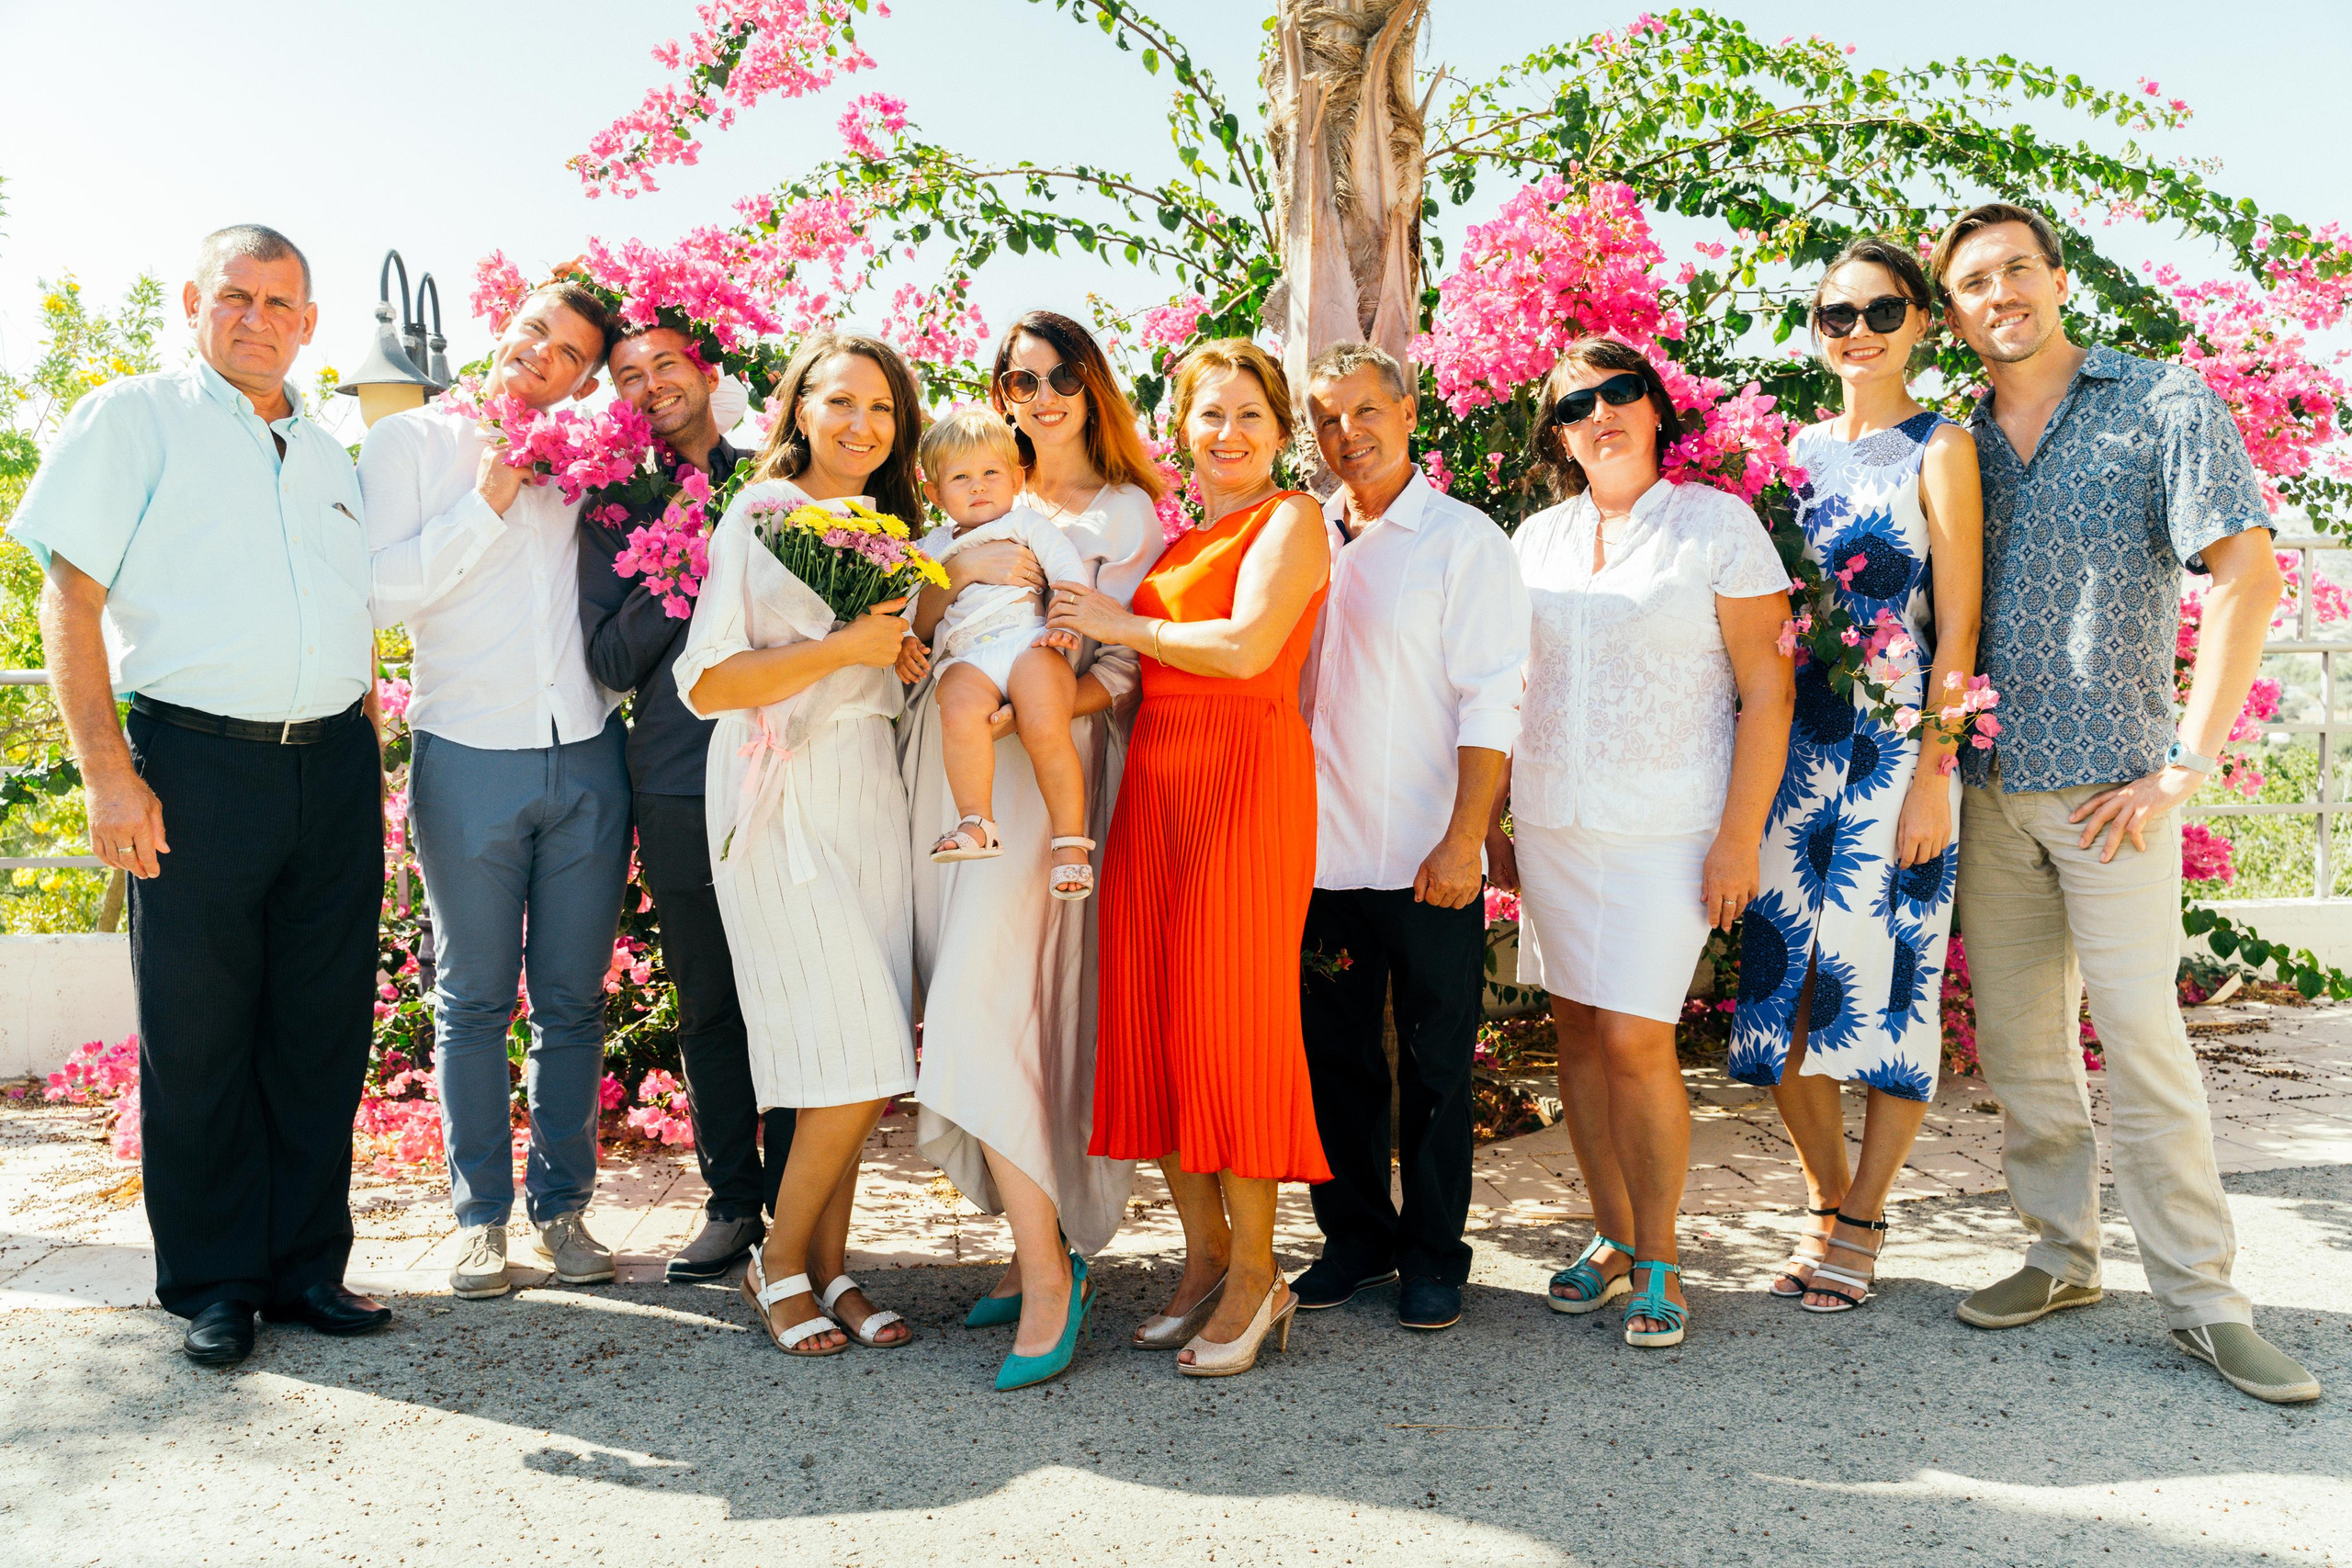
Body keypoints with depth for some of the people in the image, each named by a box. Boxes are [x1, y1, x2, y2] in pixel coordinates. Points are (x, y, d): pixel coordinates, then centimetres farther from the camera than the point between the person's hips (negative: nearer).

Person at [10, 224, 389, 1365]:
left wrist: (366, 758, 13)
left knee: (322, 1033, 7)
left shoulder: (328, 454, 19)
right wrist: (108, 775, -12)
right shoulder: (132, 419, 4)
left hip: (333, 768, 4)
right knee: (196, 1037, 3)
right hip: (198, 766, -4)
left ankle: (307, 1266, 20)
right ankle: (212, 1284, 17)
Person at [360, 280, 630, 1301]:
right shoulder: (414, 441, 4)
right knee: (474, 1002, 5)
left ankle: (562, 1207, 20)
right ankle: (481, 1217, 17)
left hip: (588, 762, 3)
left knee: (573, 1000, 8)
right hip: (469, 761, -2)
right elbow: (377, 594, -5)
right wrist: (486, 506, -9)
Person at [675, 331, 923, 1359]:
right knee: (853, 1055, -10)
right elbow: (706, 683, -10)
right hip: (785, 800, -6)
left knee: (861, 1060, 4)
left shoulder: (888, 531, 17)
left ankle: (827, 1264, 16)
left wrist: (906, 654, 5)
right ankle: (778, 1262, 8)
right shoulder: (757, 516, -2)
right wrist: (843, 648, -16)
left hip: (871, 793, 6)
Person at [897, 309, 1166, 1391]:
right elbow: (916, 636, 16)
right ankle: (1034, 1243, 13)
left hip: (1040, 773, -6)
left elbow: (1120, 674, -3)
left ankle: (1048, 1265, -8)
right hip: (945, 772, 6)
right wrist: (955, 569, -2)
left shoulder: (1126, 512, 5)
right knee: (969, 1007, 3)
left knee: (985, 1005, -16)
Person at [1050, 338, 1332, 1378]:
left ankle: (1255, 1277, 7)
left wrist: (1117, 624, -5)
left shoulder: (1290, 519, 0)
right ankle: (1205, 1256, 17)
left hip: (1247, 775, -6)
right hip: (1155, 779, 7)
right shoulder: (1175, 538, 21)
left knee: (1231, 1020, -6)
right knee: (1153, 1023, 4)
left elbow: (1246, 648, -16)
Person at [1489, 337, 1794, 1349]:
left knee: (1633, 1040, -9)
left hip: (1666, 830, -5)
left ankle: (1658, 1262, 8)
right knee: (1577, 1033, 8)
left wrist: (1740, 836, -12)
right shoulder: (1534, 540, 12)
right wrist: (1492, 821, 12)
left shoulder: (1715, 524, -2)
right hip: (1550, 827, 5)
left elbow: (1767, 690, -5)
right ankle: (1613, 1238, 23)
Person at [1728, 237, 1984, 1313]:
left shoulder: (1940, 449, 2)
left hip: (1897, 750, -4)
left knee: (1882, 981, -2)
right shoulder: (1795, 453, 14)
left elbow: (1956, 626, -4)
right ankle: (1825, 1203, 21)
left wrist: (1934, 773, -12)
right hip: (1793, 748, 4)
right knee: (1783, 982, 4)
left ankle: (1862, 1223, 13)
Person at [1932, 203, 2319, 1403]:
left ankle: (2201, 1299, 6)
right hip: (1986, 785, 4)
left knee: (2141, 1036, -7)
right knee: (2018, 1043, 8)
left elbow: (2247, 576, -7)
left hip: (2109, 782, -4)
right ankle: (2061, 1255, 22)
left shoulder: (2166, 403, 0)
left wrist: (2186, 764, -12)